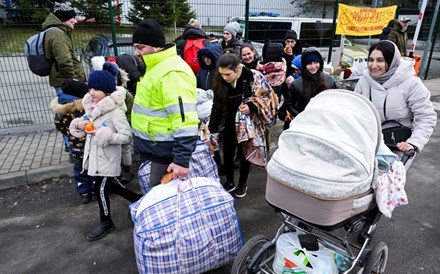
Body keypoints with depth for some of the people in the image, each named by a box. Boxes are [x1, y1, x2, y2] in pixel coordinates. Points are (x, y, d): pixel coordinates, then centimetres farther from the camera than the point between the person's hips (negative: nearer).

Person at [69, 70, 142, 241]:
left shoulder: (115, 111, -21)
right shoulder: (92, 106, 4)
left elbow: (127, 137, -25)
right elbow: (82, 125, 15)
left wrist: (102, 133, -28)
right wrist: (78, 124, -8)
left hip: (107, 157, -8)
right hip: (94, 155, 8)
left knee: (101, 189, 5)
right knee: (107, 185, 20)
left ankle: (106, 222, 27)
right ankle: (137, 199, 38)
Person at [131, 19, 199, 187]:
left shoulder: (172, 72, -23)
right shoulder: (158, 67, 12)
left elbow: (184, 120, -28)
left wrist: (181, 159, -28)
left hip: (166, 149, -10)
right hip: (159, 146, 10)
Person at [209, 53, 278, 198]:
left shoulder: (254, 77, -21)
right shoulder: (220, 81, -10)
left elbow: (267, 98, -12)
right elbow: (217, 106, -3)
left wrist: (251, 106, -30)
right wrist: (212, 130, -4)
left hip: (248, 125, -3)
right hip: (230, 124, 4)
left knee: (244, 154, 9)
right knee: (227, 154, 9)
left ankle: (242, 183, 32)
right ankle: (229, 182, 32)